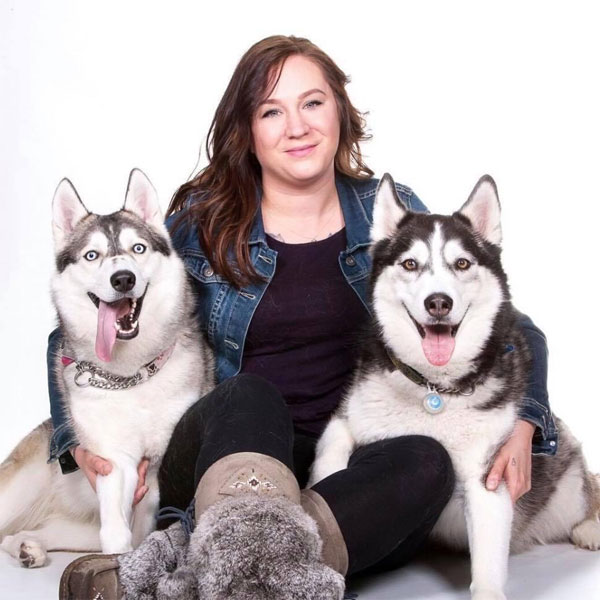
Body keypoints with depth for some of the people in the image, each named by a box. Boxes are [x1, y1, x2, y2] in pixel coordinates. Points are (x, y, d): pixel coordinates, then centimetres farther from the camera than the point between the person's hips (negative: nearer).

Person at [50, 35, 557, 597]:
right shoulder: (198, 223, 3)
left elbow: (516, 330, 11)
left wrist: (522, 424, -9)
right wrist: (82, 440, -10)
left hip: (354, 469, 2)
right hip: (228, 456, -1)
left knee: (427, 461, -30)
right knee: (247, 397, -32)